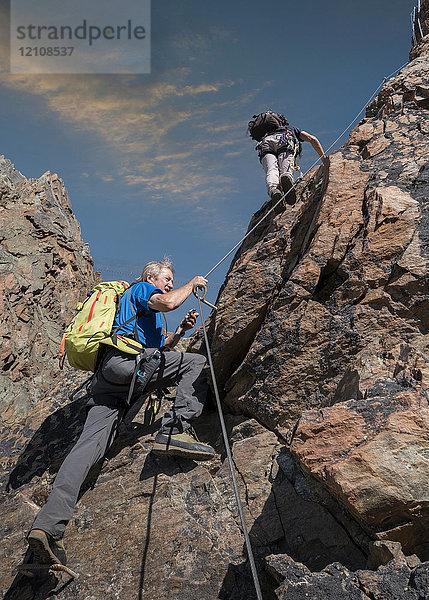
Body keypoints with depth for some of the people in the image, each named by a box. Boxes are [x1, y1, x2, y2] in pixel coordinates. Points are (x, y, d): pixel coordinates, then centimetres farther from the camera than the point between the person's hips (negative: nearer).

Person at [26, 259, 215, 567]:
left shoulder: (146, 315, 42)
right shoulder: (141, 288, 13)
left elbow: (159, 348, 42)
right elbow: (168, 302, -9)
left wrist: (180, 331, 29)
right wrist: (192, 284, 9)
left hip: (107, 385, 9)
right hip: (124, 360, -9)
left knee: (91, 443, -6)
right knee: (196, 362, -7)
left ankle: (48, 525, -16)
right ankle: (176, 429, -24)